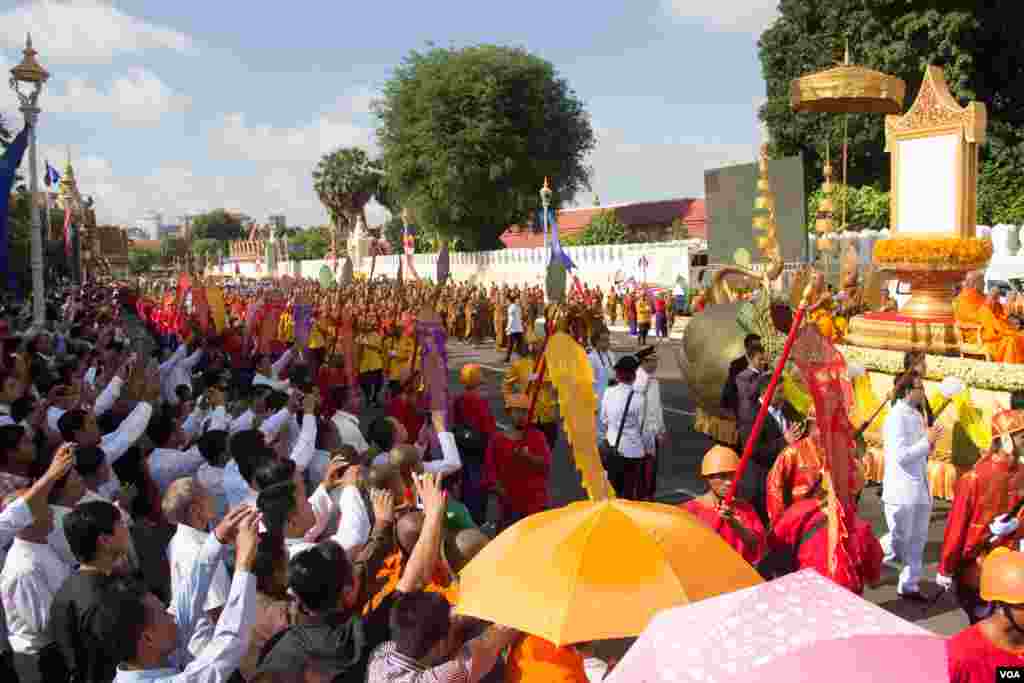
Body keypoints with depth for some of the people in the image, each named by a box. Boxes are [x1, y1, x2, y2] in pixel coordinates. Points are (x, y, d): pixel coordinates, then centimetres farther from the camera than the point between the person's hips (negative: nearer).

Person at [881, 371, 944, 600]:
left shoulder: (917, 415, 10)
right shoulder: (896, 418, -17)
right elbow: (901, 455, -23)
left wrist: (930, 441, 0)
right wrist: (927, 441, -17)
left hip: (920, 488, 9)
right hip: (901, 490, -9)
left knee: (917, 541, 12)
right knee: (899, 540, 0)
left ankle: (909, 586, 21)